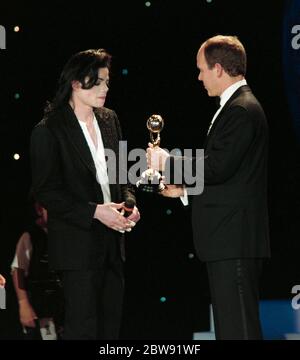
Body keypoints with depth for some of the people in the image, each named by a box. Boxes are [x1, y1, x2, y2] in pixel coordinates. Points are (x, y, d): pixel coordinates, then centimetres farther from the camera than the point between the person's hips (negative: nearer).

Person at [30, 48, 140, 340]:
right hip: (78, 244, -7)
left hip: (111, 240, 7)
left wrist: (129, 202, 0)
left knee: (109, 327, 9)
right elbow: (46, 192, -12)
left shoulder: (109, 120, 11)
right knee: (81, 329, -7)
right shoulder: (48, 130, -9)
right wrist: (94, 211, -18)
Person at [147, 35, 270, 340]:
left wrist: (167, 162, -9)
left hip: (234, 239, -11)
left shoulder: (242, 110, -14)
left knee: (238, 327, -10)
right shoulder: (237, 107, 19)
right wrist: (186, 189, 16)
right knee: (229, 325, 13)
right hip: (228, 238, 11)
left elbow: (217, 167, -21)